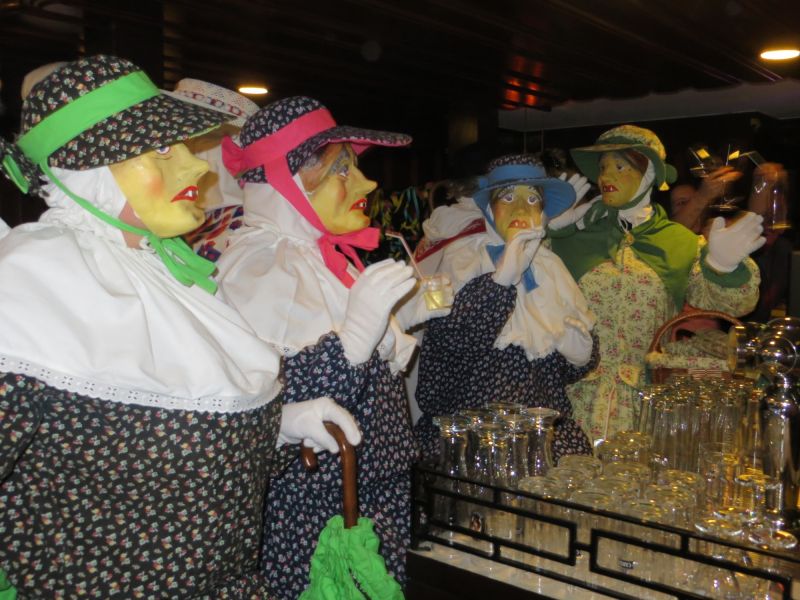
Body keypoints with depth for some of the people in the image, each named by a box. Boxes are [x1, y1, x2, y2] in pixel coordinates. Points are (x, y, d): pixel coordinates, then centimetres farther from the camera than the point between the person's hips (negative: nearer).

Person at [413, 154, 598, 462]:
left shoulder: (550, 265, 15)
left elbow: (582, 360, 18)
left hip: (545, 424, 5)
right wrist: (504, 274, -20)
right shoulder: (461, 257, 0)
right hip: (469, 424, -4)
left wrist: (579, 348, -4)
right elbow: (447, 333, -18)